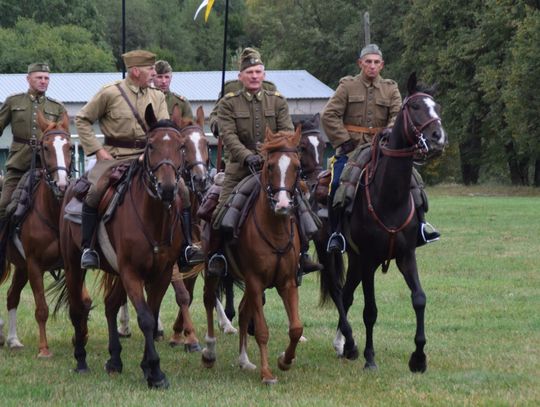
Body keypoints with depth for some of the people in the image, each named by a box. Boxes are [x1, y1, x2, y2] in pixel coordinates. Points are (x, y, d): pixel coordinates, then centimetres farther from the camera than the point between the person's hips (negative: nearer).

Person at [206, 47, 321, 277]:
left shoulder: (278, 101, 10)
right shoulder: (228, 103, 2)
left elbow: (287, 133, 1)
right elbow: (228, 135, -10)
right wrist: (247, 156, -26)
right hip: (241, 168, -2)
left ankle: (302, 253, 7)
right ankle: (216, 255, 1)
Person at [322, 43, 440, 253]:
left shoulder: (391, 89, 12)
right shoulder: (347, 86, 5)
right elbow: (329, 115, -1)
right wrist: (345, 142, -9)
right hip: (350, 148, -2)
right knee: (337, 184, -23)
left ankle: (420, 223, -4)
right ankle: (336, 232, -11)